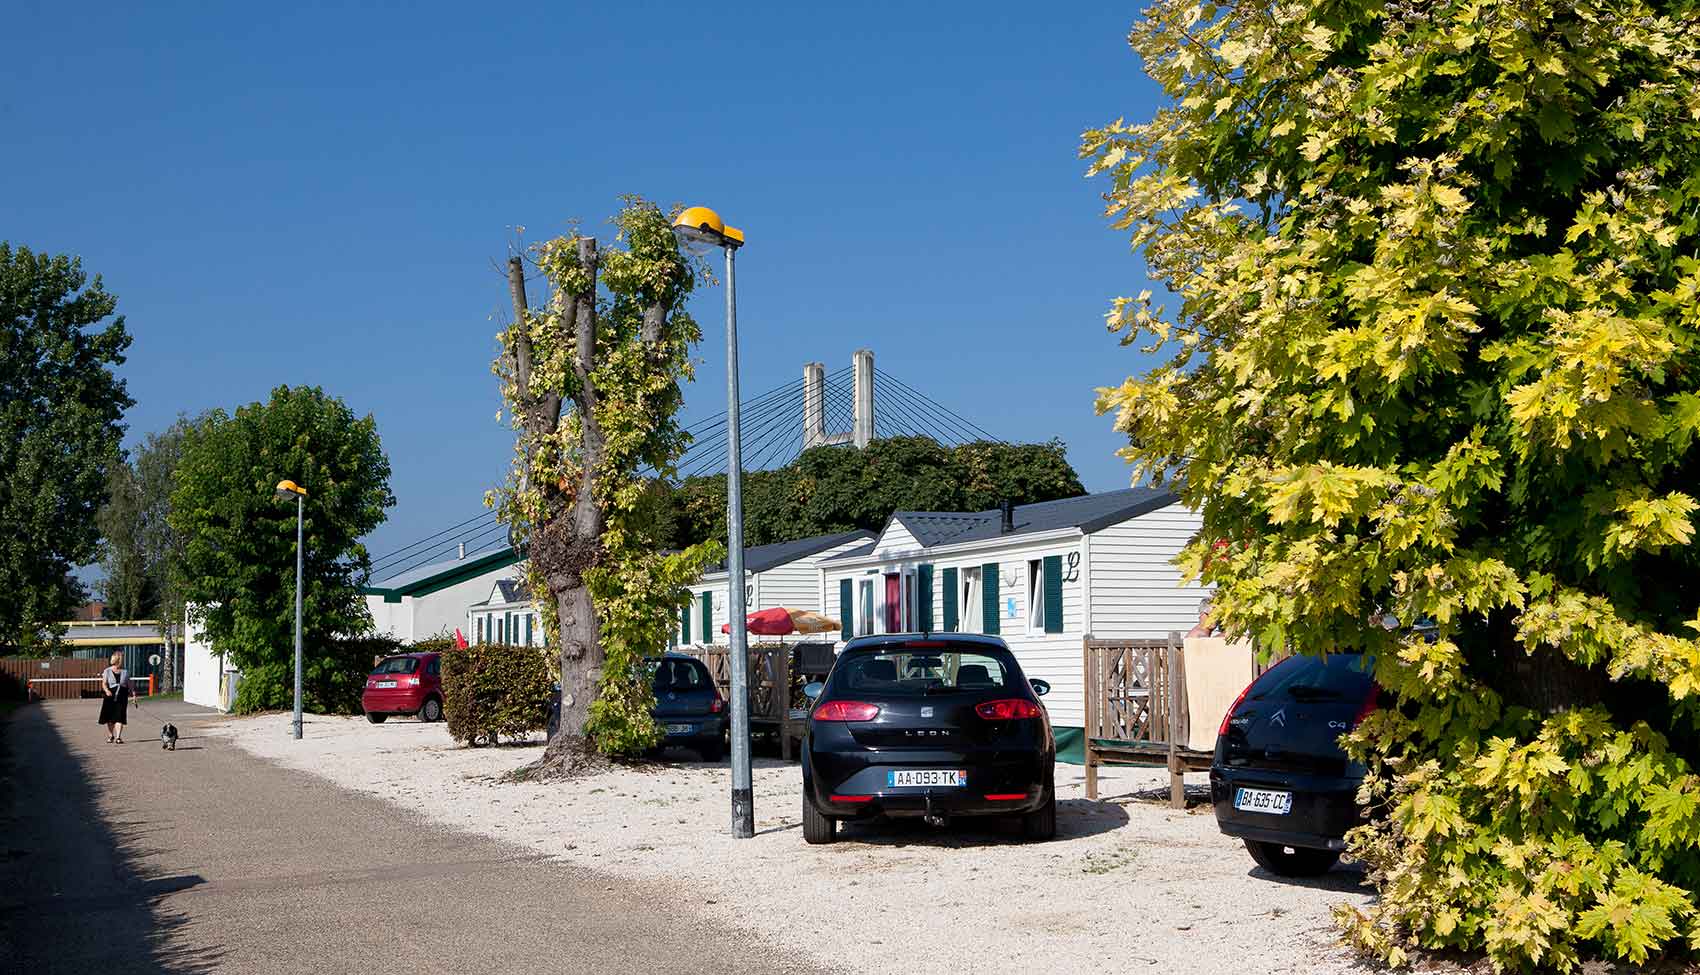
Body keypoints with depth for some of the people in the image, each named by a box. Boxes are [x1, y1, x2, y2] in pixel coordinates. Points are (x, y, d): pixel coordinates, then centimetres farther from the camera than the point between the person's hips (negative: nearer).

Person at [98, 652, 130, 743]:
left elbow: (129, 684, 13)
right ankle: (110, 735, 29)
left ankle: (118, 737, -13)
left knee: (119, 717, -11)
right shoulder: (107, 671, 3)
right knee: (109, 718, 9)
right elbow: (104, 683, -5)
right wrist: (107, 690, -24)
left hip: (122, 697, 0)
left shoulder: (125, 672, 9)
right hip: (110, 696, 0)